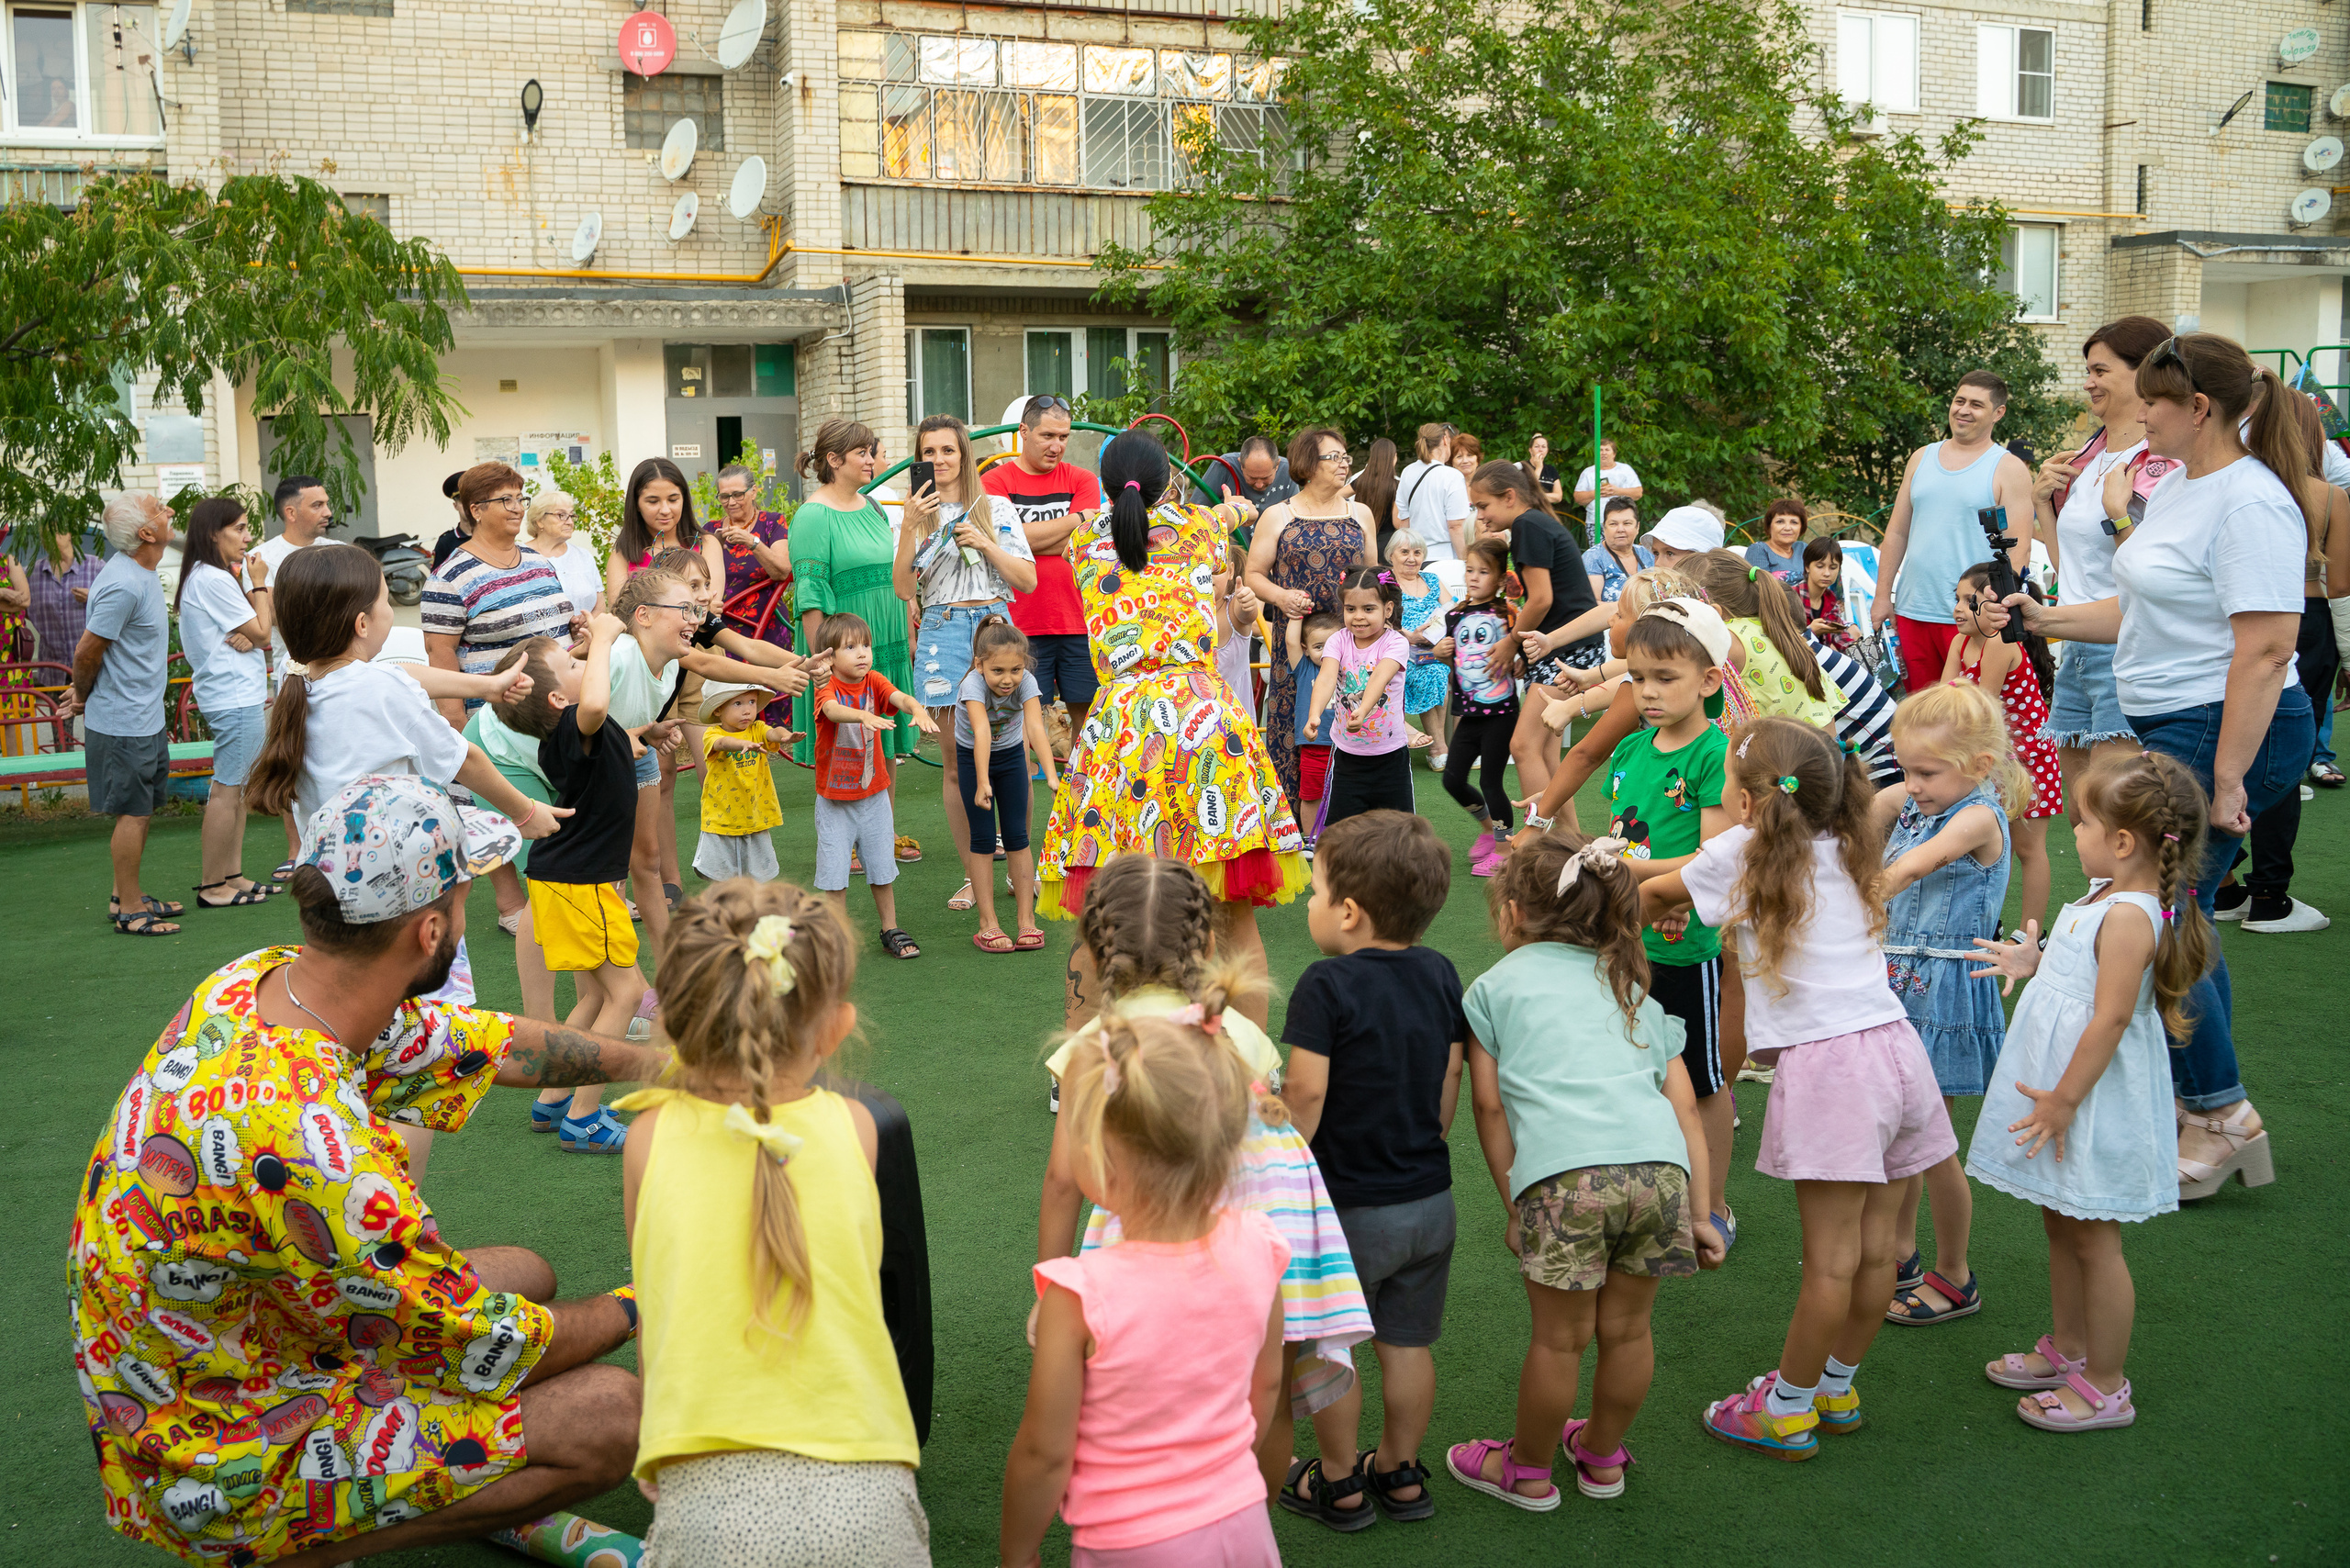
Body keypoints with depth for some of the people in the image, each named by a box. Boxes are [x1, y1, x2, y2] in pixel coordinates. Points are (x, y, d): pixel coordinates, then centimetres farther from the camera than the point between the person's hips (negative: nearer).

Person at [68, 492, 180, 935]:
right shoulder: (124, 586, -25)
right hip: (125, 724, -9)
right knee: (132, 812, -1)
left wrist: (86, 692, 14)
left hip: (145, 719, 9)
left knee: (142, 809, 16)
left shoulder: (141, 571, 7)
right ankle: (129, 909, 9)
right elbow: (86, 652, -18)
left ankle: (126, 894, 28)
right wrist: (83, 696, -1)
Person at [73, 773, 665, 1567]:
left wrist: (659, 1063, 18)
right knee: (610, 1411, -15)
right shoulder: (309, 1137, -36)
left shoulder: (264, 980, -10)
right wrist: (630, 1310, -3)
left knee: (526, 1272, 20)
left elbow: (487, 1041, 7)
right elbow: (483, 1348, -22)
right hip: (218, 1472, -9)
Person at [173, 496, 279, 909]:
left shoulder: (205, 576, 16)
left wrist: (246, 635, -10)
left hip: (233, 695, 11)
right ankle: (213, 886, -1)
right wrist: (259, 584, -2)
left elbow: (253, 632, 13)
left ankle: (232, 875, 20)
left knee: (237, 787, 14)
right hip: (236, 697, -11)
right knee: (227, 790, -6)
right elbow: (262, 633, -12)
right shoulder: (213, 579, -16)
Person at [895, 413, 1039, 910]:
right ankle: (976, 875, 11)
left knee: (1013, 760, -3)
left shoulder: (997, 509, 10)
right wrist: (911, 526, -12)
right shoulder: (918, 515, 10)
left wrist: (984, 543, -7)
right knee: (957, 764, 1)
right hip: (942, 635, 0)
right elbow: (903, 588, -2)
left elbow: (1028, 581, 5)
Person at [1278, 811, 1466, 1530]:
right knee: (1408, 1344, 18)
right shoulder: (1440, 974, -1)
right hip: (1430, 1196, 6)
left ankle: (1338, 1487, 25)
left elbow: (1305, 1094, -23)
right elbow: (1451, 1077, 6)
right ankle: (1401, 1472, 32)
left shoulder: (1327, 986, -21)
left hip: (1350, 1208, -6)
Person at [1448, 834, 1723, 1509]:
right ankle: (1602, 1456, 41)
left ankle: (1527, 1471, 30)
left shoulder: (1494, 985, 18)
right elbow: (1685, 1104, 22)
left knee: (1559, 1338, 10)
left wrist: (1513, 1205, 14)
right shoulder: (1631, 987, 28)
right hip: (1659, 1165, 4)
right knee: (1627, 1327, 20)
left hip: (1565, 1173, -4)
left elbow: (1489, 1105, 11)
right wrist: (1697, 1211, 22)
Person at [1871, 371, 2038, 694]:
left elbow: (2020, 548, -6)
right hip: (1911, 612, 5)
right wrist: (1882, 596, 11)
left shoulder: (2008, 469, 1)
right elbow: (1896, 533, 17)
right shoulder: (1922, 458, 15)